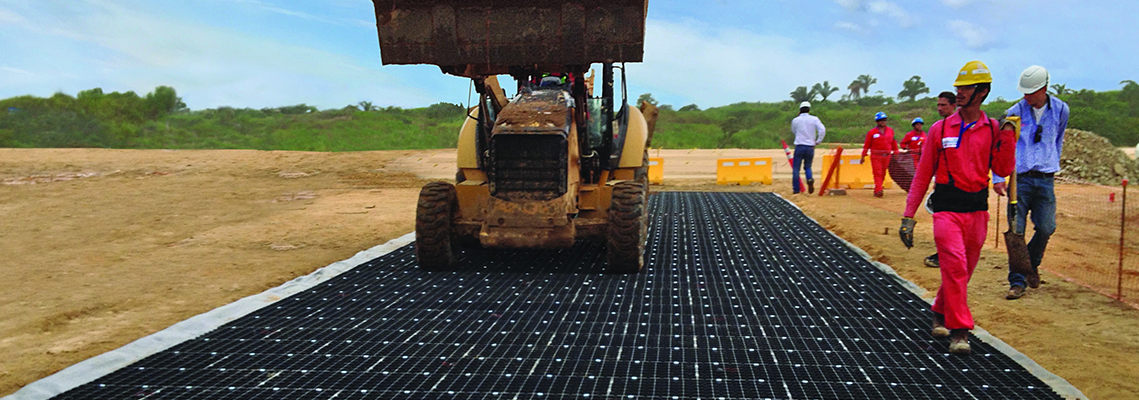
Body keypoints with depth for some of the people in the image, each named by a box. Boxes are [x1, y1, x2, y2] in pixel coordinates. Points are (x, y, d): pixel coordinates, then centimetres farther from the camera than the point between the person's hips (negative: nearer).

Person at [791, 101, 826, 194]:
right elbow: (822, 130, -11)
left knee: (796, 168, 4)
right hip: (810, 147, 1)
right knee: (807, 167, 16)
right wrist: (818, 141, 0)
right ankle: (810, 179, -14)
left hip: (799, 146, -1)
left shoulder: (795, 120, 2)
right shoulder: (814, 119, 1)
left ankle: (796, 189, 0)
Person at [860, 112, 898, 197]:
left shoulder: (890, 130, 10)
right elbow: (866, 145, 2)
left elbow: (893, 143, 16)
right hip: (876, 156, -4)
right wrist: (863, 156, 1)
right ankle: (878, 190, -17)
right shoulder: (872, 132, -1)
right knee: (878, 173, -11)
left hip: (887, 156, 4)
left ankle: (877, 191, 16)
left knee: (883, 174, 7)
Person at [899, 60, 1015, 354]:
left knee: (962, 271, 11)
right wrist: (908, 217, 2)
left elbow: (1003, 171, 1)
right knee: (955, 265, -17)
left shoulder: (994, 130, 6)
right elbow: (923, 175, 4)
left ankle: (940, 313, 34)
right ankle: (959, 330, -11)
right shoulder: (940, 129, 1)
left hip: (978, 212, 3)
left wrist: (1007, 136, -9)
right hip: (947, 209, -2)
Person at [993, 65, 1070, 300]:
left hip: (1045, 179, 2)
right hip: (1019, 178, -2)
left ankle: (1032, 264, 27)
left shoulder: (1060, 110, 4)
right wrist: (998, 177, -7)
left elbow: (1058, 140, 21)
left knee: (1046, 228, -2)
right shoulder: (1014, 113, -2)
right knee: (1016, 232, -5)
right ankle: (1017, 282, 3)